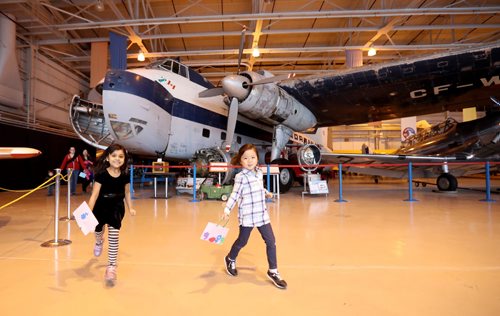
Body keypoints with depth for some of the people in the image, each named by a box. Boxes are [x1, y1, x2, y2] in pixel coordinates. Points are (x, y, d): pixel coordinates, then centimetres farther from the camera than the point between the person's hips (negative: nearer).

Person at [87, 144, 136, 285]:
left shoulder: (124, 176, -11)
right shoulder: (101, 174, -21)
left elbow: (127, 192, 5)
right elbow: (94, 195, -23)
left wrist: (130, 208, 10)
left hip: (117, 209, 0)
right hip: (101, 208, 0)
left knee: (114, 238, -6)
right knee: (98, 230, 26)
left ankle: (111, 268, 5)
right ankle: (99, 242, 64)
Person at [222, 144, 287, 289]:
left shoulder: (259, 172, 5)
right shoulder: (241, 177, -16)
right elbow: (234, 195, -17)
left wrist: (266, 193, 14)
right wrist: (227, 210, -24)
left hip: (262, 214, 6)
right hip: (247, 216, -6)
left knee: (271, 242, 4)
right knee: (242, 242, 13)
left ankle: (273, 271, 20)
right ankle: (230, 259, 44)